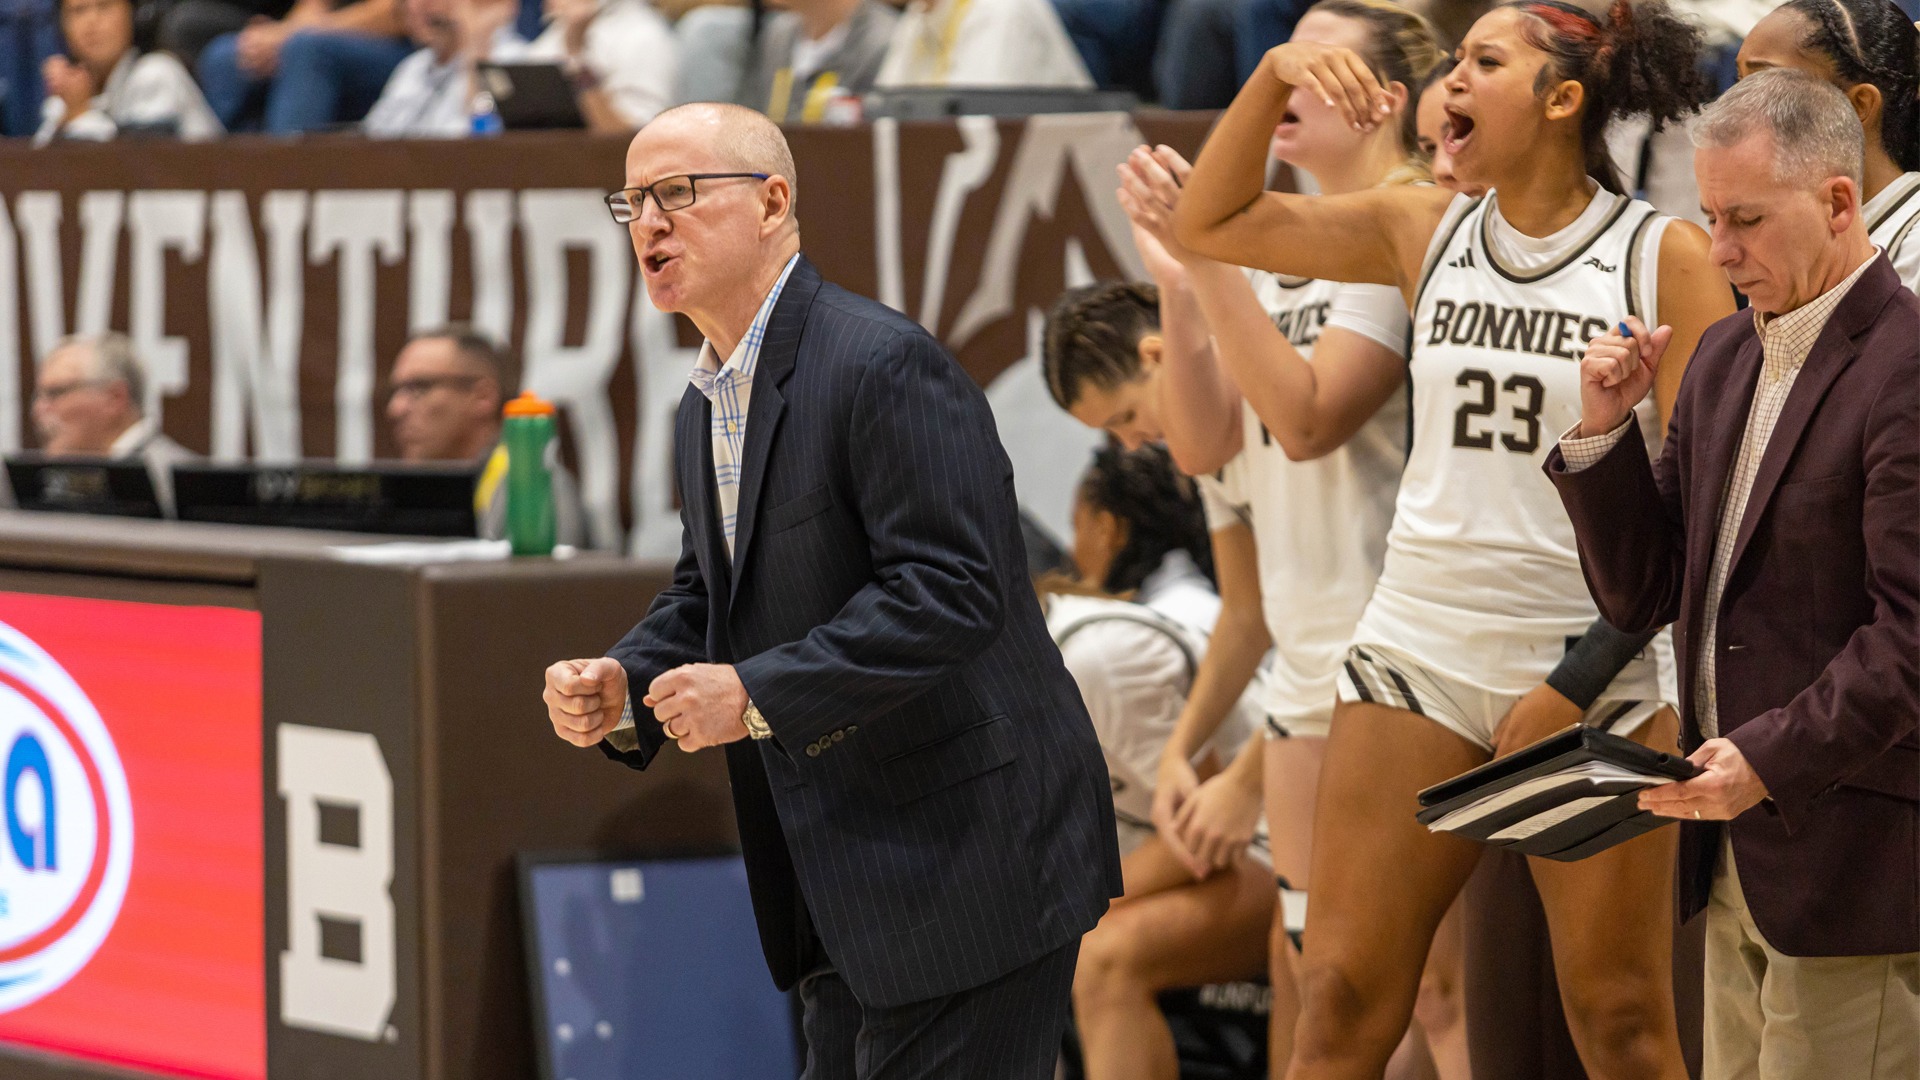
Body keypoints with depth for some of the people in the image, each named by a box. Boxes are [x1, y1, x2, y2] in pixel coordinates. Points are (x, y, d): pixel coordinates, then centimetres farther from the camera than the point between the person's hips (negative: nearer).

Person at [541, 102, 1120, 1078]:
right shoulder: (707, 408, 13)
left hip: (966, 862, -10)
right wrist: (621, 687, 1)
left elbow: (952, 591, -25)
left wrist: (758, 695, -25)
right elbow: (705, 596, 23)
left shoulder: (884, 365, -18)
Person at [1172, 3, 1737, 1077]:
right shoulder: (1422, 233, 10)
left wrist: (1580, 679, -12)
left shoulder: (1664, 256, -3)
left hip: (1598, 667, -4)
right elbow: (1211, 221, 15)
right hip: (1419, 655, 4)